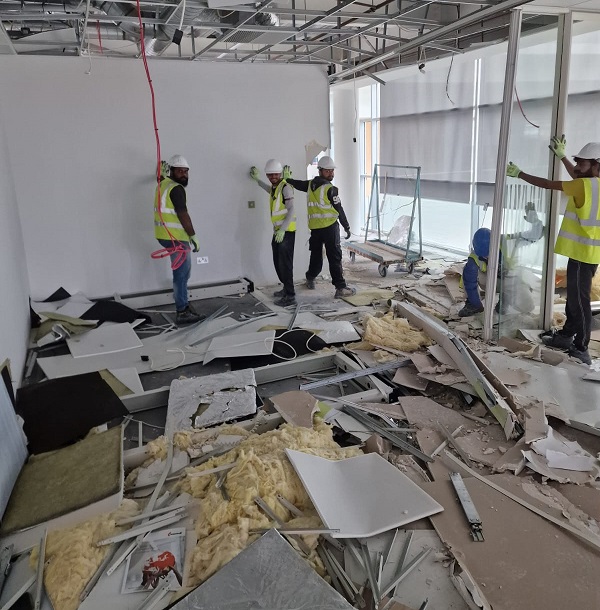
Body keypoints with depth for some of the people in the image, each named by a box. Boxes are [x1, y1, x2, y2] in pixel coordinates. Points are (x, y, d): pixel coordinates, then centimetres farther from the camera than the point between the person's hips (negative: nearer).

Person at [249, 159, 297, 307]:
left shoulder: (285, 187, -11)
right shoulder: (274, 187, 16)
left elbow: (291, 210, -18)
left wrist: (283, 230, -25)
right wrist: (257, 179, 46)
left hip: (286, 231, -9)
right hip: (277, 231, 9)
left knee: (285, 263, -10)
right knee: (278, 262, 14)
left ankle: (290, 296, -8)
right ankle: (287, 288, 29)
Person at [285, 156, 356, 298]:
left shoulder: (310, 185, 7)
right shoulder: (330, 189, -11)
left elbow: (297, 184, 24)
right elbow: (339, 210, -9)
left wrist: (287, 178, 45)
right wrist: (347, 227, -2)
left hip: (314, 227, 7)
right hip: (330, 226, -7)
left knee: (316, 256, 23)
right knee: (335, 258, -6)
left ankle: (310, 279, 39)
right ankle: (340, 287, -8)